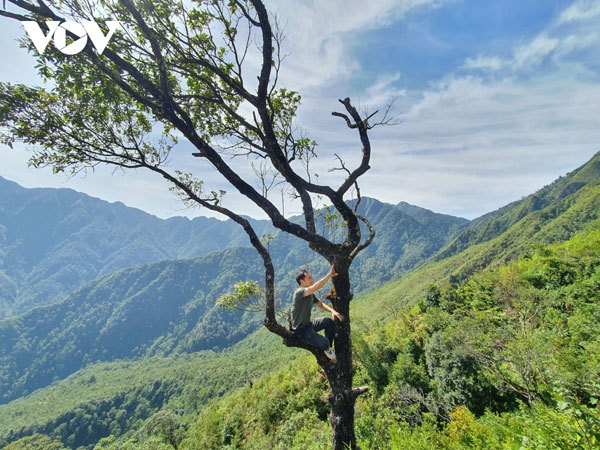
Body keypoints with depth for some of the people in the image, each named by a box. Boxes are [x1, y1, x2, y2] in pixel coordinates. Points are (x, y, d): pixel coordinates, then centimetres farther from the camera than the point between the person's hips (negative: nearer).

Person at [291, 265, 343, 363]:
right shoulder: (299, 292, -25)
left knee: (330, 321, 6)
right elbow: (315, 287, -41)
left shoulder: (310, 294, 4)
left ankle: (328, 348, 18)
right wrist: (329, 275, -39)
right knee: (324, 342, -25)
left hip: (308, 324, 9)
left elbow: (320, 304, 12)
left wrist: (332, 311, -7)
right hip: (301, 330, -9)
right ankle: (326, 349, 12)